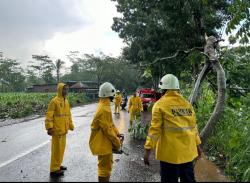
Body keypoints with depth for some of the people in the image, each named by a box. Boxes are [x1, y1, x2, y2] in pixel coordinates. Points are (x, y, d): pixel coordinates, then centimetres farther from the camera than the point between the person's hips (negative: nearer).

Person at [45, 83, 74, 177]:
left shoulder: (66, 101, 11)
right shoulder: (54, 101, -14)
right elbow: (49, 115, -17)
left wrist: (70, 125, 20)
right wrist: (49, 128, -21)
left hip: (63, 129, 8)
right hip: (57, 130, -8)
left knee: (62, 148, 17)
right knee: (56, 149, 0)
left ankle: (58, 165, 33)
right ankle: (54, 169, 11)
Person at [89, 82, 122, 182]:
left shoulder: (104, 106, 9)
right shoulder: (104, 109, -25)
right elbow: (107, 129, -23)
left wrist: (117, 133, 8)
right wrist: (117, 141, -13)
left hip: (105, 141, 10)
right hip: (103, 143, -10)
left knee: (106, 164, 25)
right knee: (105, 167, 3)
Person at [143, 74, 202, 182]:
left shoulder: (161, 104, -9)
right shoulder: (187, 104, 6)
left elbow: (155, 129, -14)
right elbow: (193, 127, 12)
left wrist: (148, 149, -11)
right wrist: (197, 145, 20)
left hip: (170, 152, -5)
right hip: (188, 151, 6)